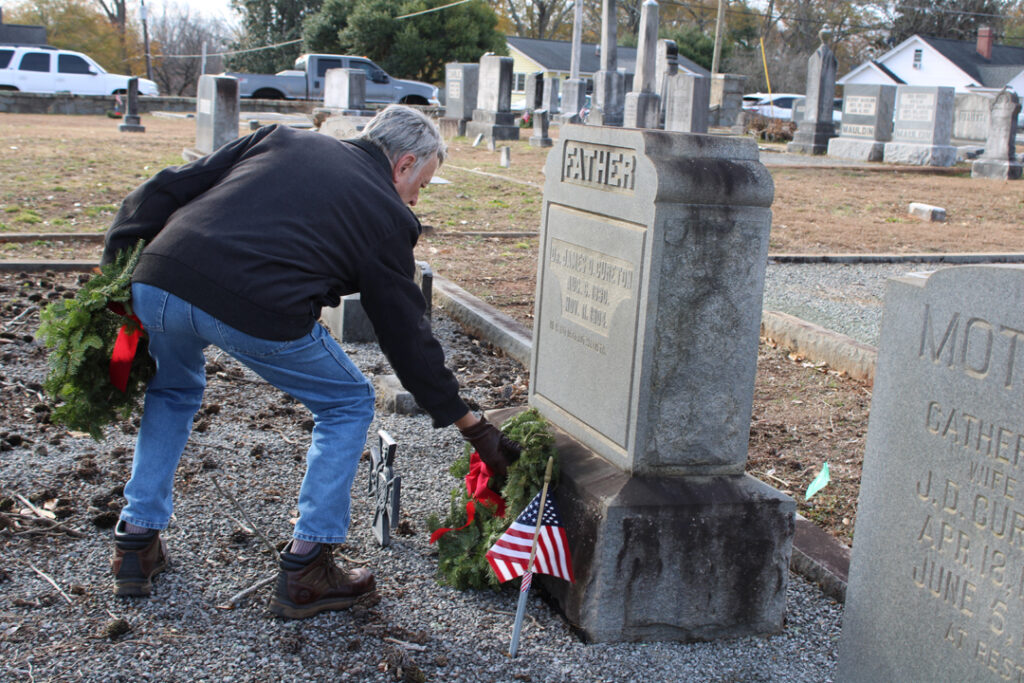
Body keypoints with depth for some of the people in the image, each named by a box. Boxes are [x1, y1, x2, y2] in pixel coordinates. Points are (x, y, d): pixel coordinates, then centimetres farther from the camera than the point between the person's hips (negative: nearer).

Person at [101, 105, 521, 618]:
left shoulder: (283, 140, 26)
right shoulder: (386, 215, 14)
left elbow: (164, 190, 18)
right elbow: (408, 336, 16)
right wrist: (474, 428, 25)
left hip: (157, 281, 6)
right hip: (256, 313, -5)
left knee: (173, 391, 36)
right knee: (348, 405, 20)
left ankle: (136, 542, 36)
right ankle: (304, 572, 19)